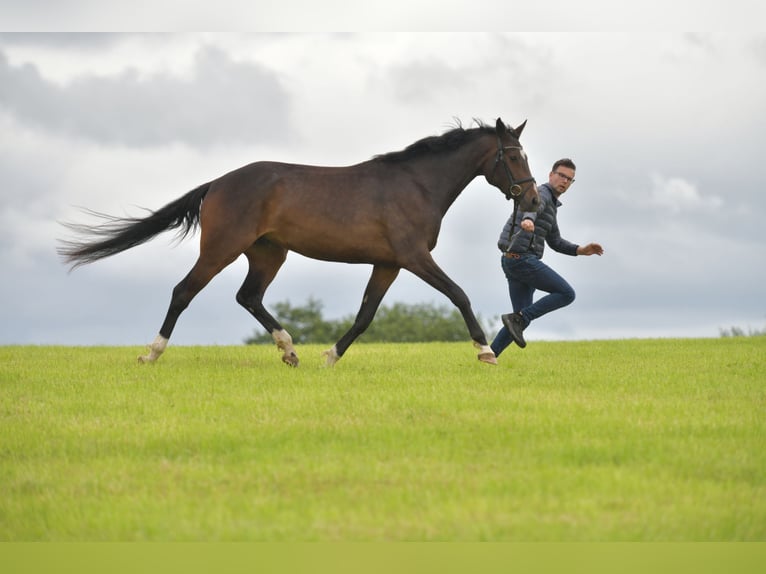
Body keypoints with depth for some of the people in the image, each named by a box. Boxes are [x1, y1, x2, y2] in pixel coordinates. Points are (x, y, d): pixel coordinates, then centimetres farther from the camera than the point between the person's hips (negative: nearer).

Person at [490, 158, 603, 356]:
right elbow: (532, 208, -33)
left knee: (523, 319, 10)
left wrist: (581, 250, 15)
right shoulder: (542, 193, -7)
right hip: (522, 258, -10)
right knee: (566, 294, -8)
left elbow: (555, 242, 29)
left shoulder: (551, 206, 25)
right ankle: (517, 318, -12)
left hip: (514, 262, 10)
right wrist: (527, 220, -58)